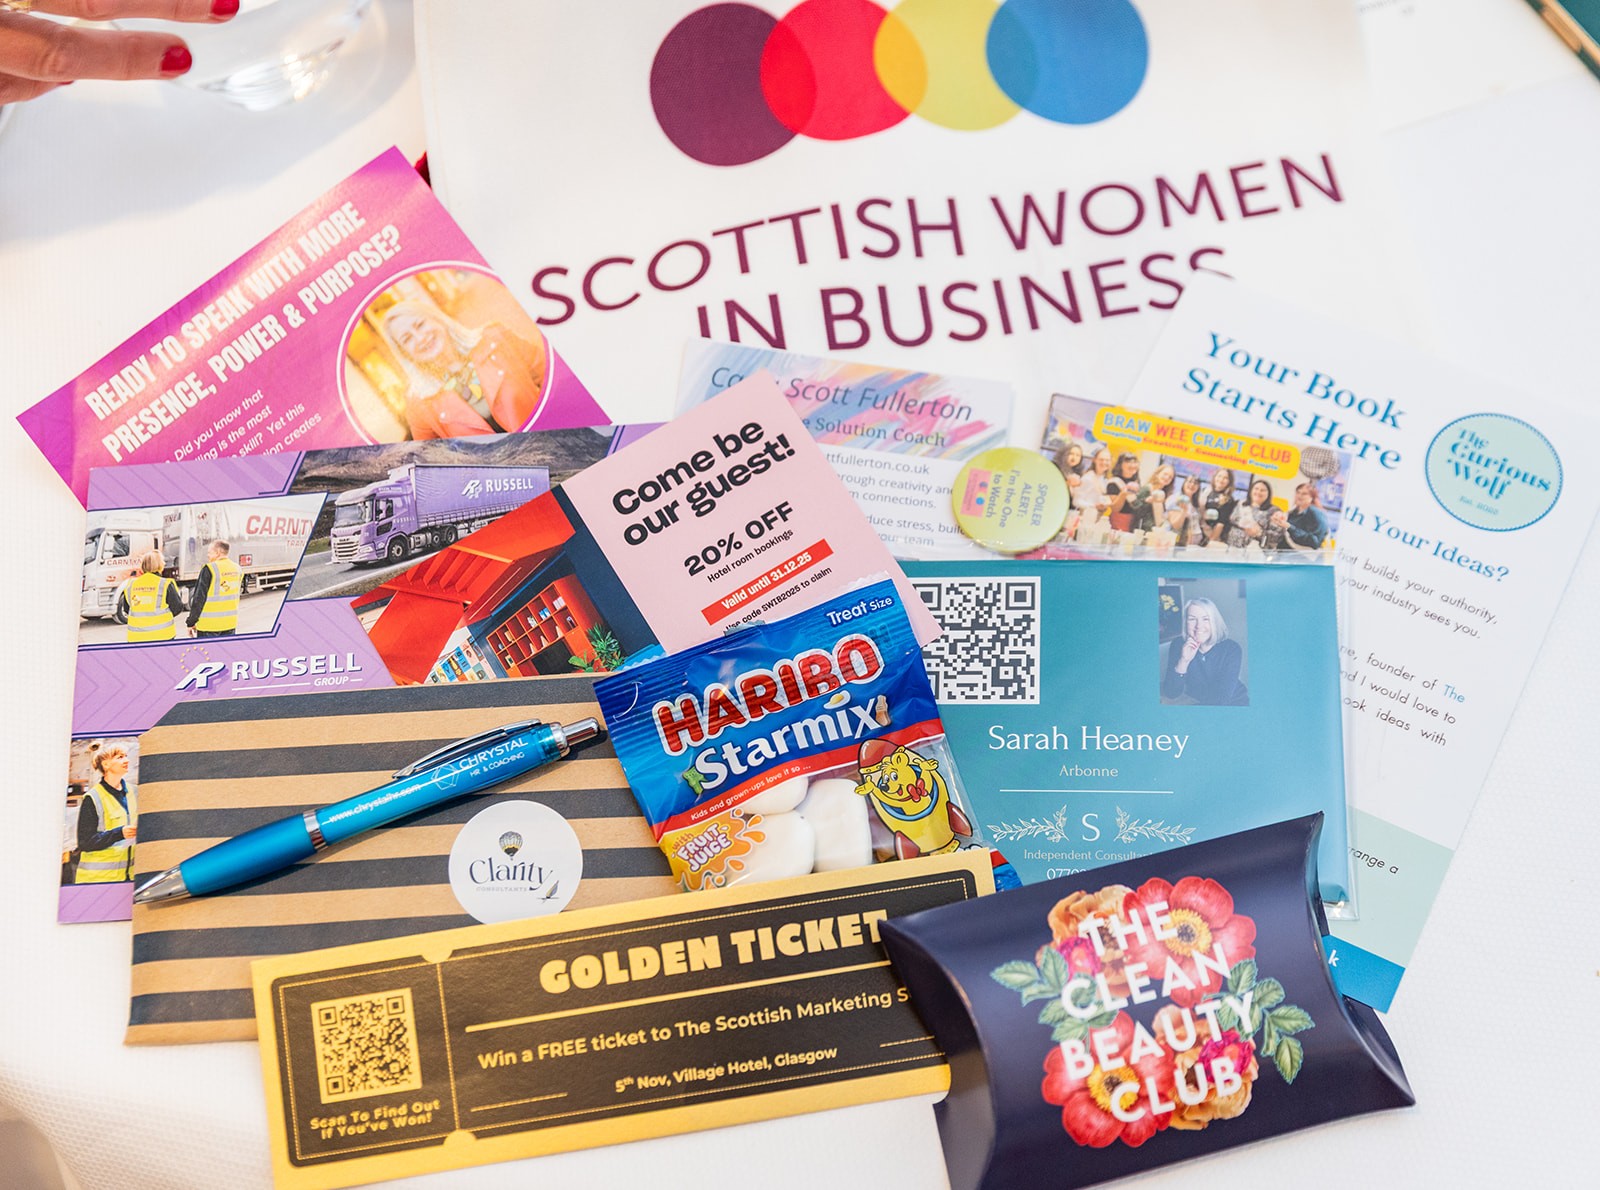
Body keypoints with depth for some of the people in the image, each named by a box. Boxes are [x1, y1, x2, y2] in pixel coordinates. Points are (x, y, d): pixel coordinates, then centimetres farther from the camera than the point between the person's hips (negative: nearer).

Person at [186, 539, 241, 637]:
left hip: (210, 624, -6)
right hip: (231, 622, 6)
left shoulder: (209, 569, -14)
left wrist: (191, 623, -6)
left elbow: (199, 598, -12)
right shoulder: (237, 569, 7)